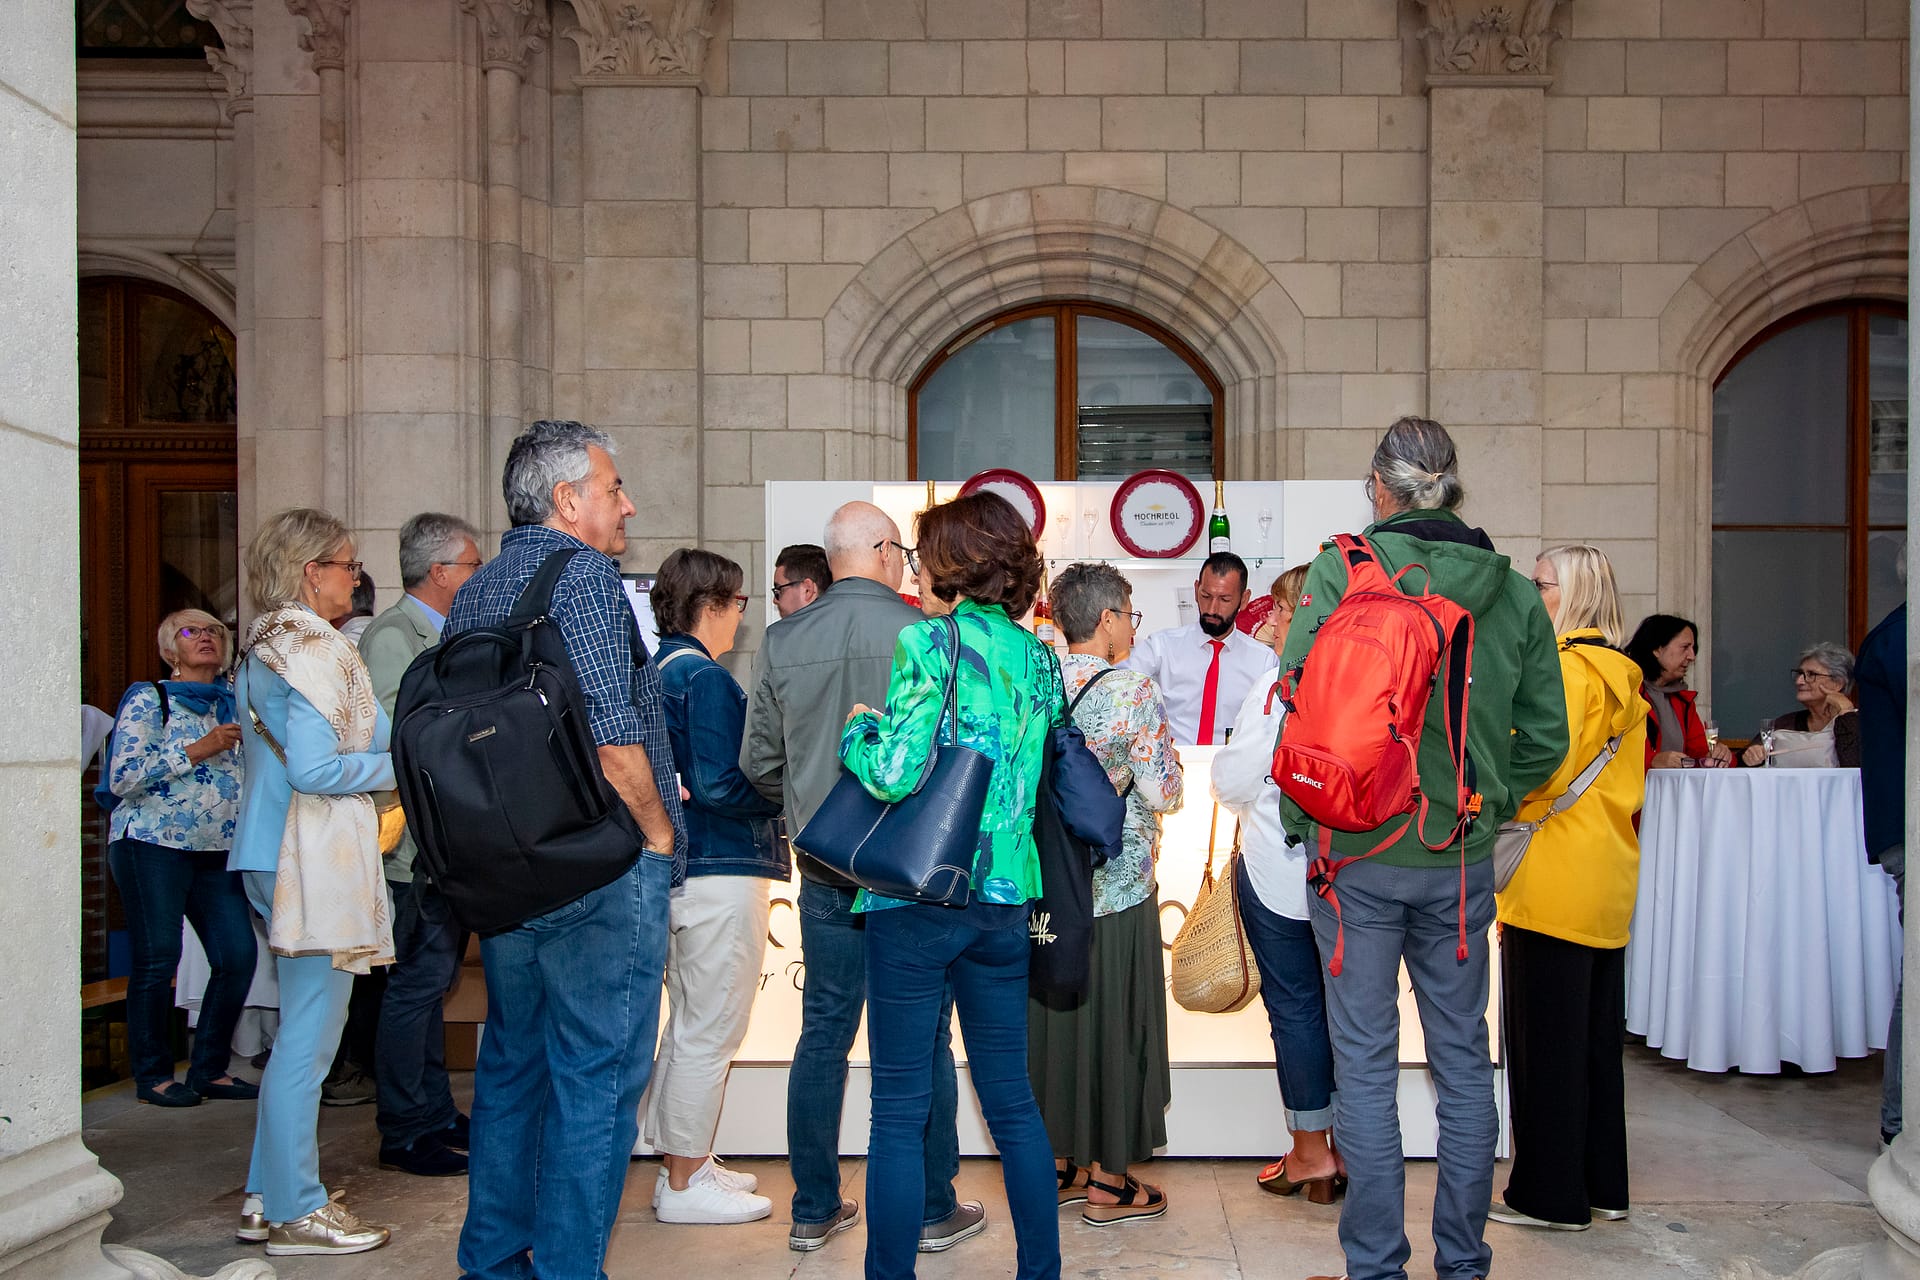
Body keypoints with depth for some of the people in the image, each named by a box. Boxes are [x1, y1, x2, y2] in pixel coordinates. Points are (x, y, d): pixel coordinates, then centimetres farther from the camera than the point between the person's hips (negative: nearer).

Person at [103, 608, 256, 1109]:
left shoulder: (233, 700, 14)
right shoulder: (149, 700, 0)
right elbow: (123, 777, -11)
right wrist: (199, 750, -13)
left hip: (218, 851, 5)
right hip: (154, 846, -5)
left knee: (238, 955, -4)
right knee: (157, 960, -5)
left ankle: (210, 1069, 10)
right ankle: (153, 1075, 10)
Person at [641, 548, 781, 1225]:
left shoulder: (657, 670, 12)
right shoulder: (706, 677, -16)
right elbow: (720, 786, -22)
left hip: (678, 867, 10)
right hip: (721, 871, -10)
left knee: (688, 1024, 18)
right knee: (710, 1031, 0)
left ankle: (684, 1163, 28)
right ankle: (685, 1182, 9)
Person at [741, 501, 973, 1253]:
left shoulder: (781, 642, 0)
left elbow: (759, 763, 4)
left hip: (825, 868, 3)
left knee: (823, 1032, 12)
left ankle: (814, 1209, 21)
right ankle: (933, 1210, 19)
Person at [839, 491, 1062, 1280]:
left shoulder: (929, 642, -10)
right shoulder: (1037, 655, 9)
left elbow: (894, 772, -19)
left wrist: (856, 727, -1)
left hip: (916, 896, -6)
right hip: (1003, 897, 6)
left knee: (900, 1111, 3)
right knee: (1012, 1101, 15)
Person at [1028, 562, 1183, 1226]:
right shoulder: (1133, 691, -15)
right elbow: (1163, 792, -14)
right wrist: (1162, 767, 6)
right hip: (1116, 888, -5)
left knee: (1050, 1019, 14)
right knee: (1111, 1022, 6)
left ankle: (1057, 1165, 25)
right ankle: (1108, 1183, 16)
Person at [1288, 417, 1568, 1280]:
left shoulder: (1340, 571, -9)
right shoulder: (1514, 592, 2)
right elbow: (1545, 738, 3)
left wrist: (1301, 820, 1)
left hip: (1358, 854, -3)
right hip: (1462, 862, 3)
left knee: (1365, 1063, 6)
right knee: (1463, 1058, 14)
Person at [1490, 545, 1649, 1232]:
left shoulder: (1565, 666, -13)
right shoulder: (1622, 675, 14)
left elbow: (1543, 765, -21)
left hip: (1553, 881, -9)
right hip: (1608, 875, 9)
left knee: (1545, 1038, -1)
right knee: (1596, 1035, 14)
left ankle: (1551, 1194, 7)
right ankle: (1602, 1185, 23)